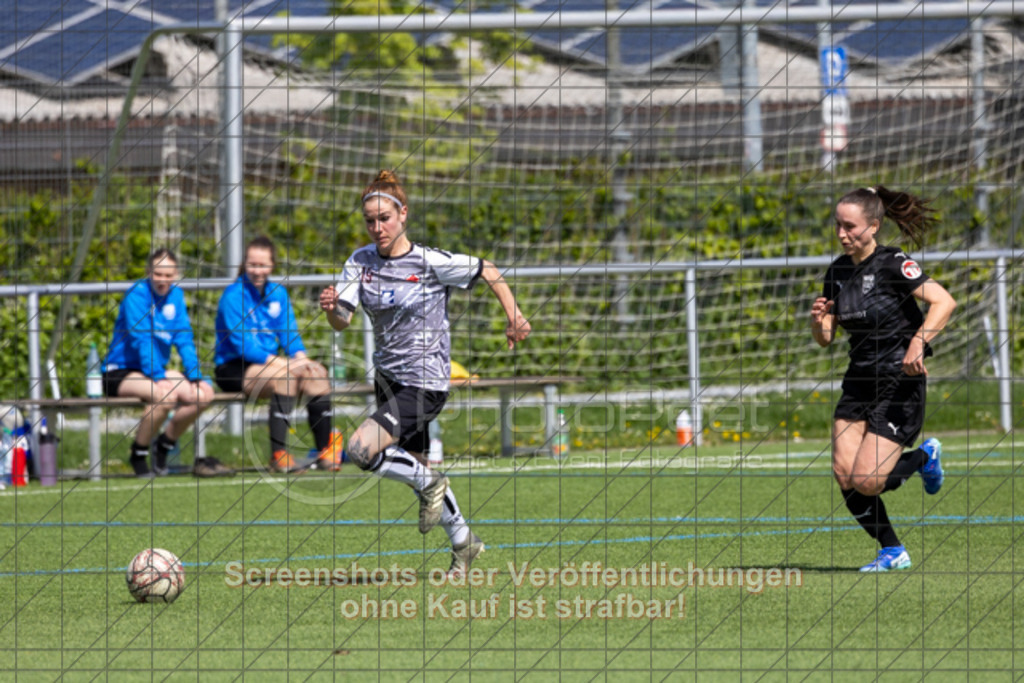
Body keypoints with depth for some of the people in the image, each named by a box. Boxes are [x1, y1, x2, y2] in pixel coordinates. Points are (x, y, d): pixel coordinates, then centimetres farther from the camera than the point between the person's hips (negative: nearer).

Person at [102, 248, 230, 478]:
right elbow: (141, 339, -21)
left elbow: (184, 339, 6)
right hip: (120, 372, -7)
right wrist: (159, 378, -28)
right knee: (166, 395, -35)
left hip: (156, 370, 7)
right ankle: (138, 454, -14)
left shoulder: (175, 295, 7)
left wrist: (195, 377, -6)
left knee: (203, 394, -13)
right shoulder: (137, 294, -15)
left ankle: (164, 444, 8)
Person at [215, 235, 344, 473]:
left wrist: (300, 357, -14)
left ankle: (325, 451, -18)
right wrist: (280, 363, -27)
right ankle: (278, 455, -35)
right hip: (232, 368, -7)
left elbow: (289, 334, 9)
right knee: (286, 376, -32)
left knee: (317, 373, -17)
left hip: (269, 363, 7)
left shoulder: (278, 293, 11)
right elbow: (242, 344, -18)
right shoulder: (233, 295, -11)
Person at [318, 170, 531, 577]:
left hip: (426, 382, -7)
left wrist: (514, 317, -5)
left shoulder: (431, 263, -15)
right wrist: (332, 308, -32)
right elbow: (342, 322, -11)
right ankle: (463, 542, 38)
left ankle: (428, 484, 2)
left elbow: (487, 272, -2)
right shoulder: (361, 263, -2)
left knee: (361, 451, -23)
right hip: (388, 378, 7)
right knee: (414, 465, 18)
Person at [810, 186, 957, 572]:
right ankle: (893, 552, 12)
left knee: (866, 482, -14)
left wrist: (918, 343, -35)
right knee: (845, 478, -6)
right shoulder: (838, 272, 7)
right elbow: (825, 338, 12)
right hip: (859, 382, 7)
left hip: (900, 382, -7)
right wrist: (817, 322, -10)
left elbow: (944, 302, -24)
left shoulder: (893, 265, -14)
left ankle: (924, 458, 16)